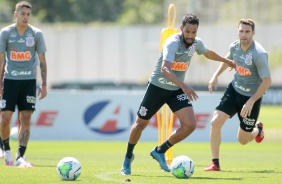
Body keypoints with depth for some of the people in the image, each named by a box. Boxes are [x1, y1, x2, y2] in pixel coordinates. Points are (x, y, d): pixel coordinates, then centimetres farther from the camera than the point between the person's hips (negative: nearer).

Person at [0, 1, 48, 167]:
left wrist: (44, 85, -1)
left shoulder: (37, 34, 1)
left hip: (29, 81, 0)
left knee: (26, 119, -5)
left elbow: (42, 61, 5)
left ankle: (20, 157, -2)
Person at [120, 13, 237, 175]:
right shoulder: (172, 43, -28)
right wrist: (184, 86, -54)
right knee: (141, 124, 9)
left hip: (178, 89, 5)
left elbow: (208, 53, 20)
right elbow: (165, 69, -43)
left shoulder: (196, 43, -6)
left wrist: (227, 61, 33)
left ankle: (160, 151, 7)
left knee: (190, 125, -13)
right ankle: (128, 157, 34)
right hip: (158, 87, -5)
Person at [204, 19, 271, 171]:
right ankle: (215, 163, -2)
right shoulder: (234, 46, -7)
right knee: (215, 122, -13)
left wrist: (251, 102, -25)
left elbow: (267, 81, -23)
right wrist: (215, 76, 7)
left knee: (243, 140, 6)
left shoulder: (259, 54, -26)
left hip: (251, 96, -5)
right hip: (234, 90, 5)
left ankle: (258, 129, 43)